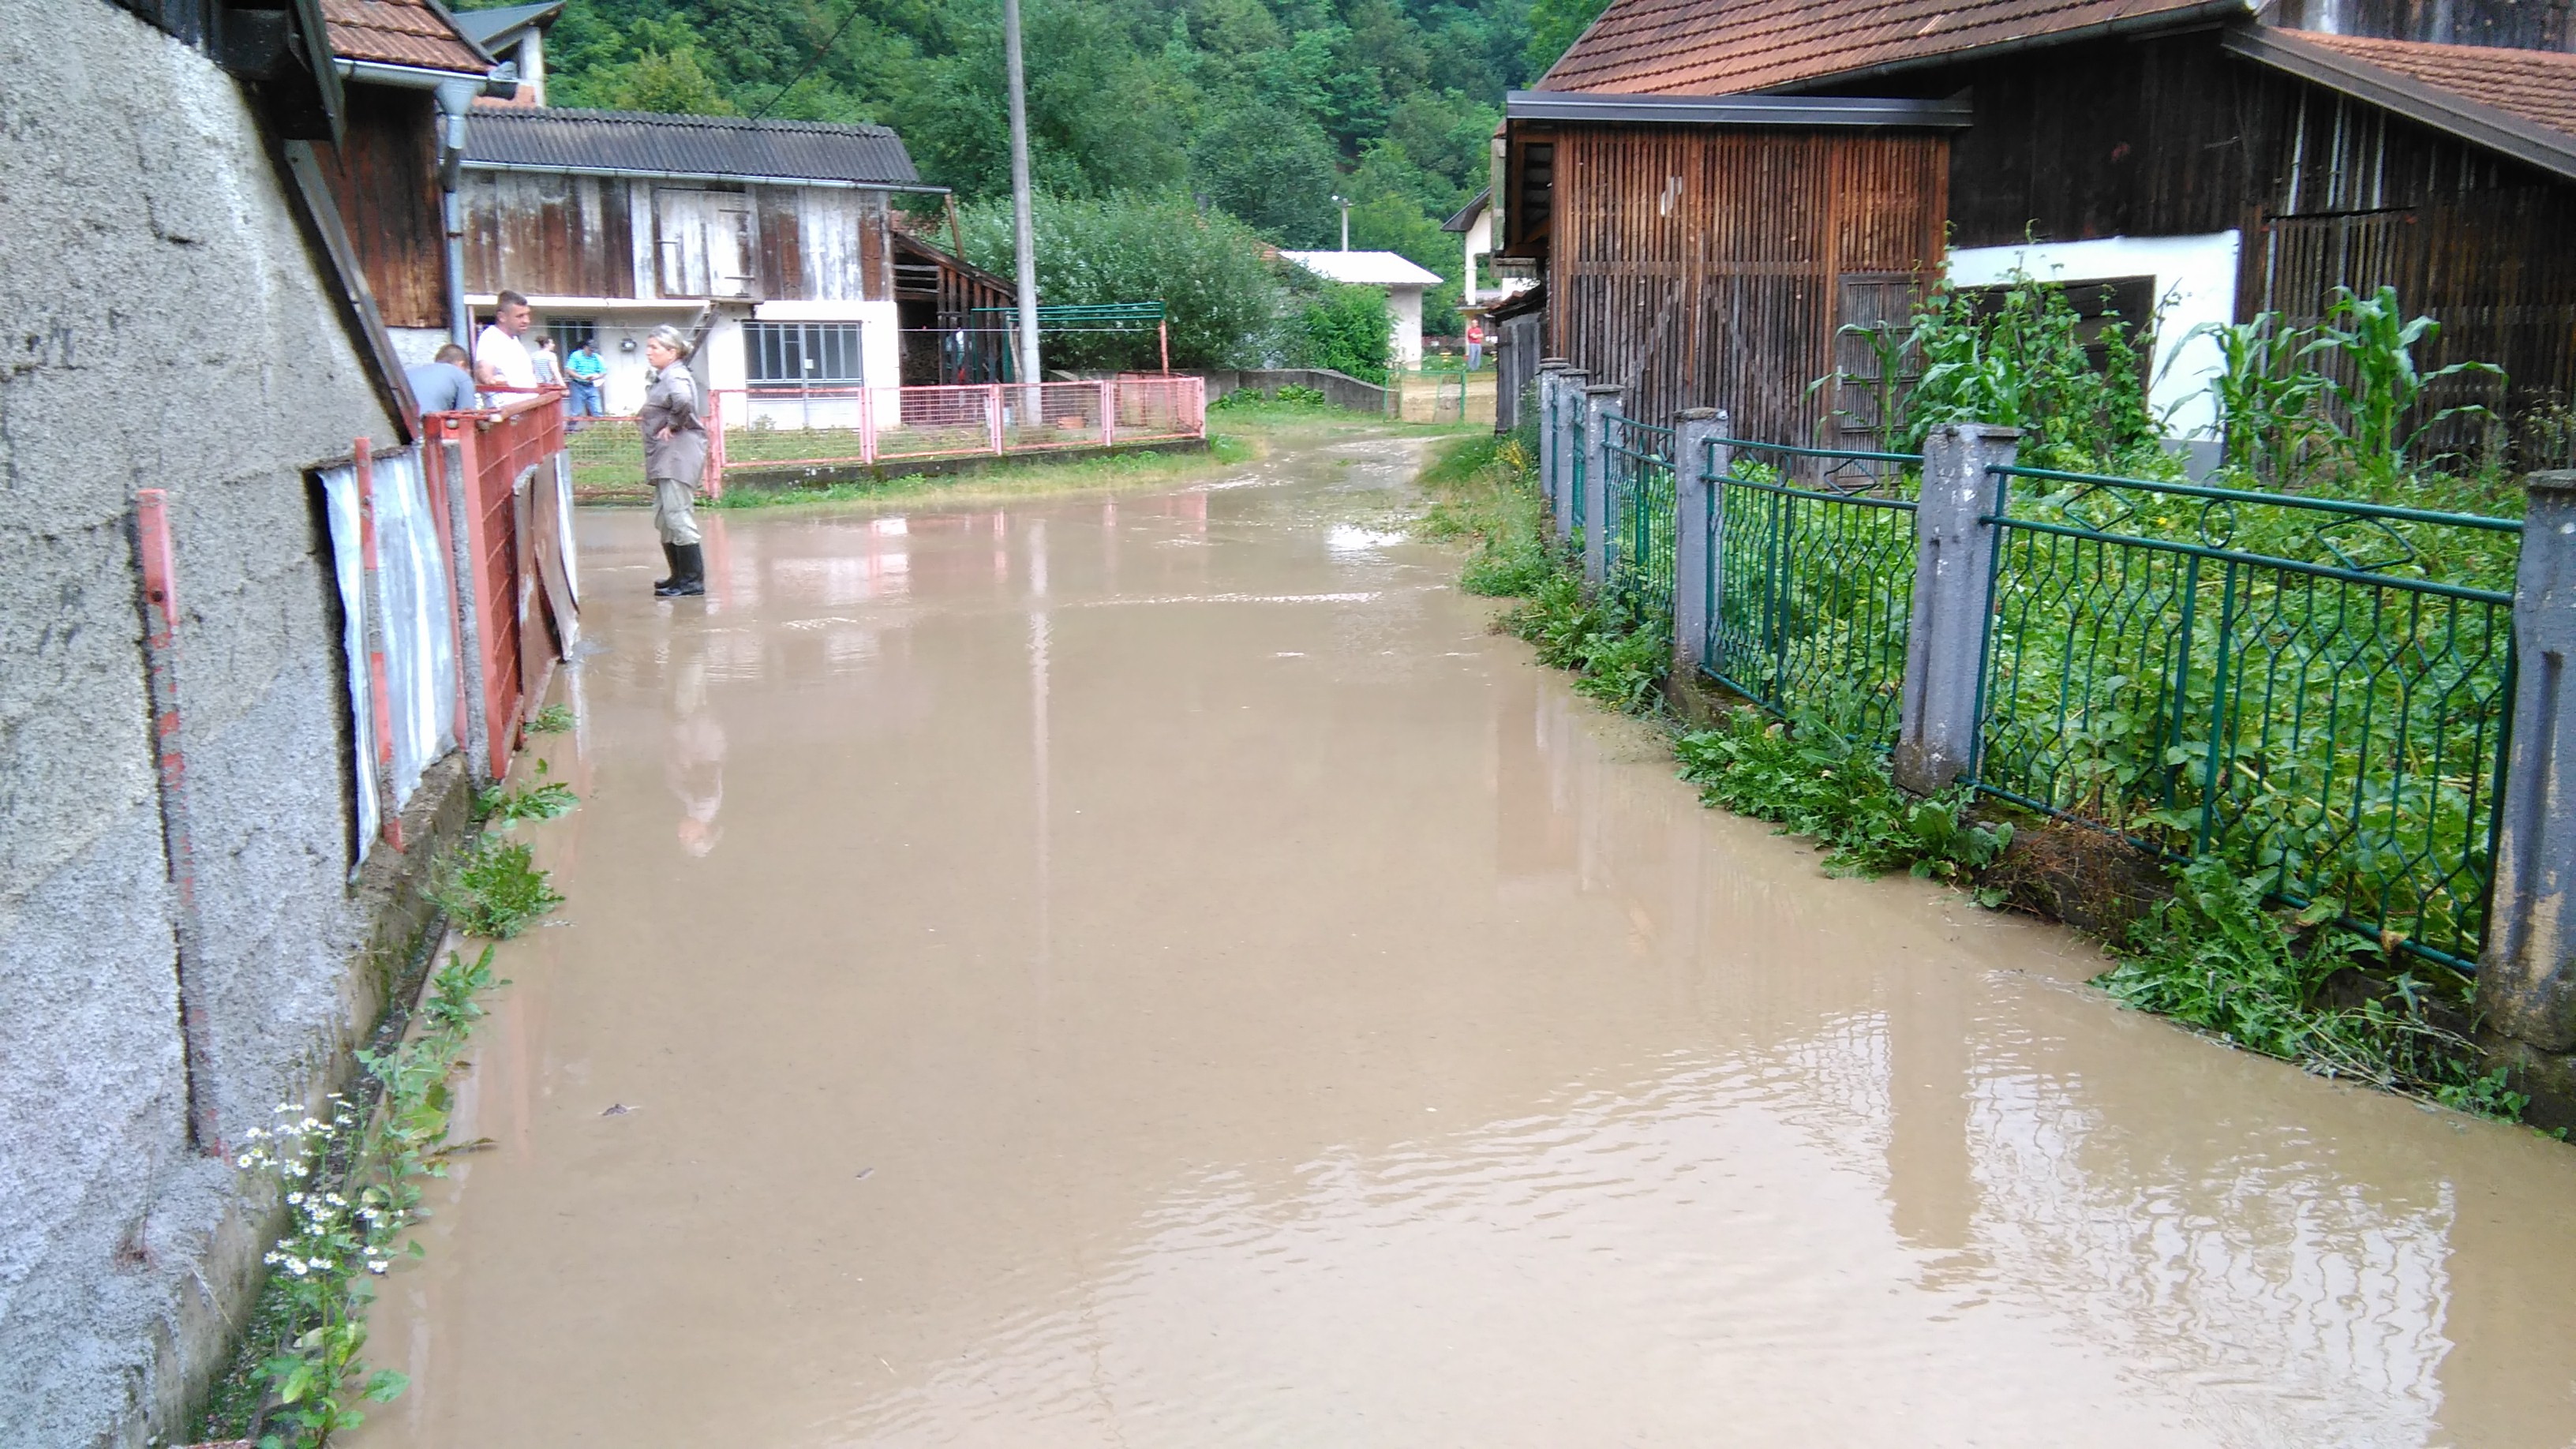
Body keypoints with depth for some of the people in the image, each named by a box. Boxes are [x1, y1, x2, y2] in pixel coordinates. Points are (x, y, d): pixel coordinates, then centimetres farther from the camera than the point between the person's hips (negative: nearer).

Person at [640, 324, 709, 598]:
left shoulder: (675, 376, -13)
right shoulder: (662, 376, 18)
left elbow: (683, 401, -35)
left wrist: (673, 424, -20)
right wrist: (645, 416, 11)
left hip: (678, 454, -11)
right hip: (665, 457, 11)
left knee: (678, 516, -10)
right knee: (664, 518, 15)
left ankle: (693, 581, -7)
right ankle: (680, 576, 24)